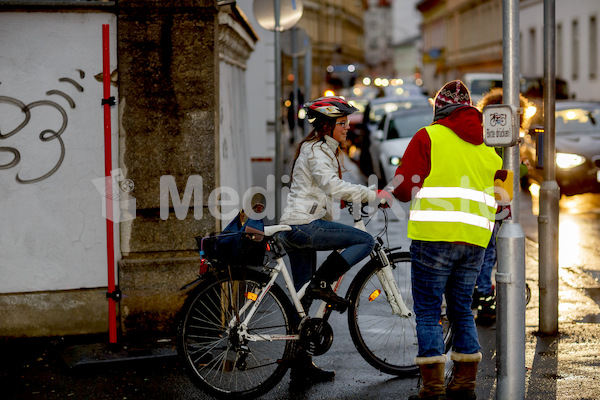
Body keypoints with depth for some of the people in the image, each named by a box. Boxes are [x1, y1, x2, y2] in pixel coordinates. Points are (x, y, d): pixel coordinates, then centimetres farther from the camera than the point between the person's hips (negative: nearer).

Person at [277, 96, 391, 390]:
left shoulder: (320, 149, 23)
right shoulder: (317, 151, -10)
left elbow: (325, 193, 30)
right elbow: (334, 187, -25)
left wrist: (334, 232, 31)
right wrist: (373, 195, -22)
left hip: (296, 229, 10)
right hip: (304, 225, -10)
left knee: (303, 299, 9)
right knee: (366, 241, -14)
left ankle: (301, 370, 12)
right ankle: (321, 283, -11)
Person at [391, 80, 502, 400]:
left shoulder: (428, 137, -1)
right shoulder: (487, 146, 15)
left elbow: (404, 188, -5)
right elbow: (500, 195, 13)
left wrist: (408, 192, 16)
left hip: (434, 234, -5)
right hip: (475, 240, 5)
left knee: (428, 312, 2)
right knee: (462, 310, 16)